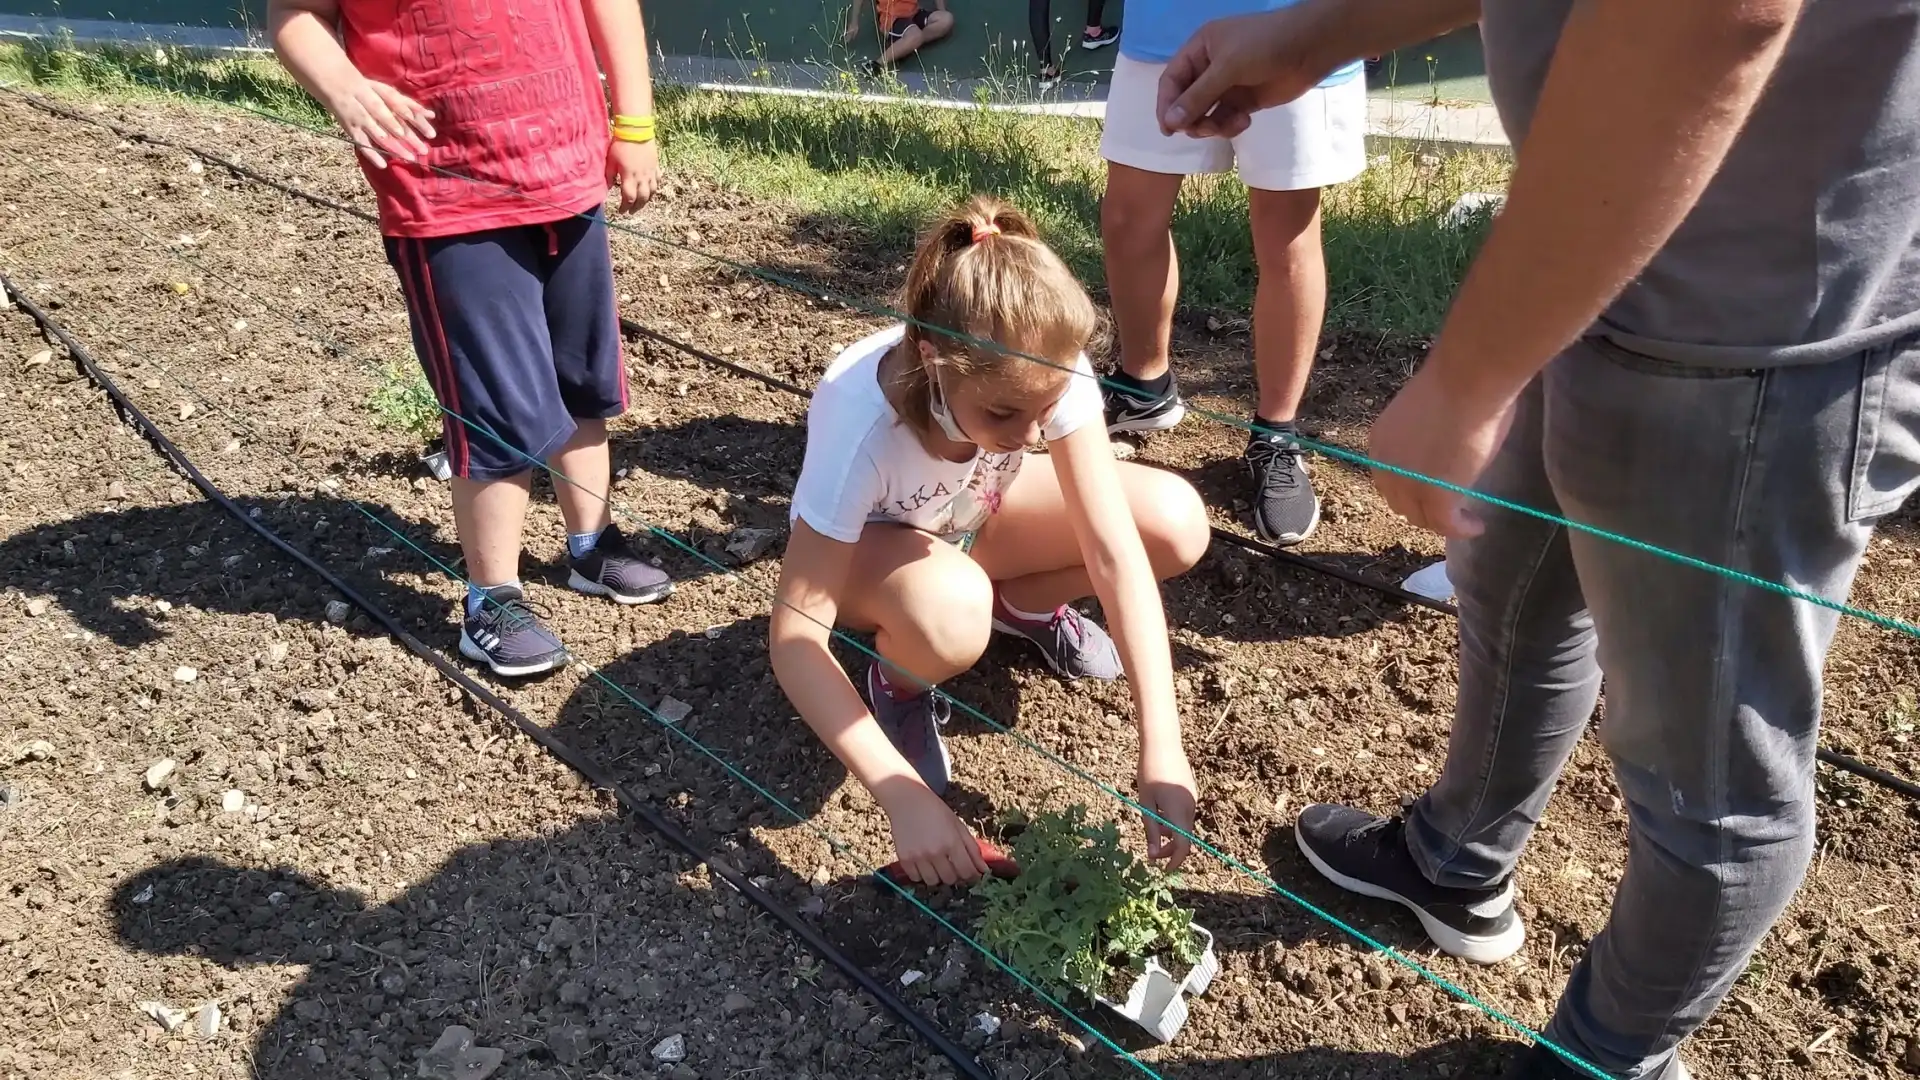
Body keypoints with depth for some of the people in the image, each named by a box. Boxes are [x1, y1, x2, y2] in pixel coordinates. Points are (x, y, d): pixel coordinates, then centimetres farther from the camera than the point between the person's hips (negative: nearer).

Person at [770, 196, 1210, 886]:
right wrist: (904, 796, -42)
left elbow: (1115, 551, -29)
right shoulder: (860, 423, -39)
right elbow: (795, 637, -35)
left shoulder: (1047, 373, -30)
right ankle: (899, 681, -3)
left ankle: (1023, 606, 9)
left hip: (975, 512, 4)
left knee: (1176, 523, -19)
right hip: (868, 543, -3)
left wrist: (1162, 749, -35)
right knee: (951, 611, -40)